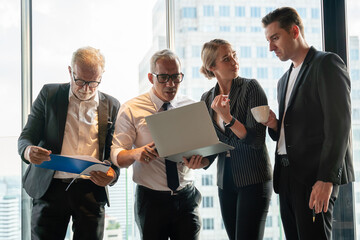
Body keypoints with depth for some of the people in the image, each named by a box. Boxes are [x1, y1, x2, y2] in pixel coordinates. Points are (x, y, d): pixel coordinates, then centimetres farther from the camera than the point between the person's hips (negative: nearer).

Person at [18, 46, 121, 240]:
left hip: (91, 190, 1)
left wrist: (112, 174, -11)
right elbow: (26, 136, 6)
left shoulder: (112, 106, 10)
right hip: (50, 187, 0)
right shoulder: (49, 94, 8)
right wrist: (27, 151, -18)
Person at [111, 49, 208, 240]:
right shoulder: (131, 109, -1)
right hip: (151, 200, -2)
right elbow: (116, 155, -5)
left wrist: (199, 160, -20)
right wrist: (136, 154, -28)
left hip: (187, 198, 2)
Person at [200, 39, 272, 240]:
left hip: (253, 180, -5)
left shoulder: (251, 88, -7)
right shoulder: (207, 99, 8)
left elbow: (256, 139, -14)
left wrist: (228, 117, -25)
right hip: (226, 181, 6)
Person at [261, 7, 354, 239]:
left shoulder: (327, 64, -4)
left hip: (316, 176, -8)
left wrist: (326, 179, -20)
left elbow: (339, 124, -13)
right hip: (287, 176, 8)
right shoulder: (285, 80, 22)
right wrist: (274, 126, 2)